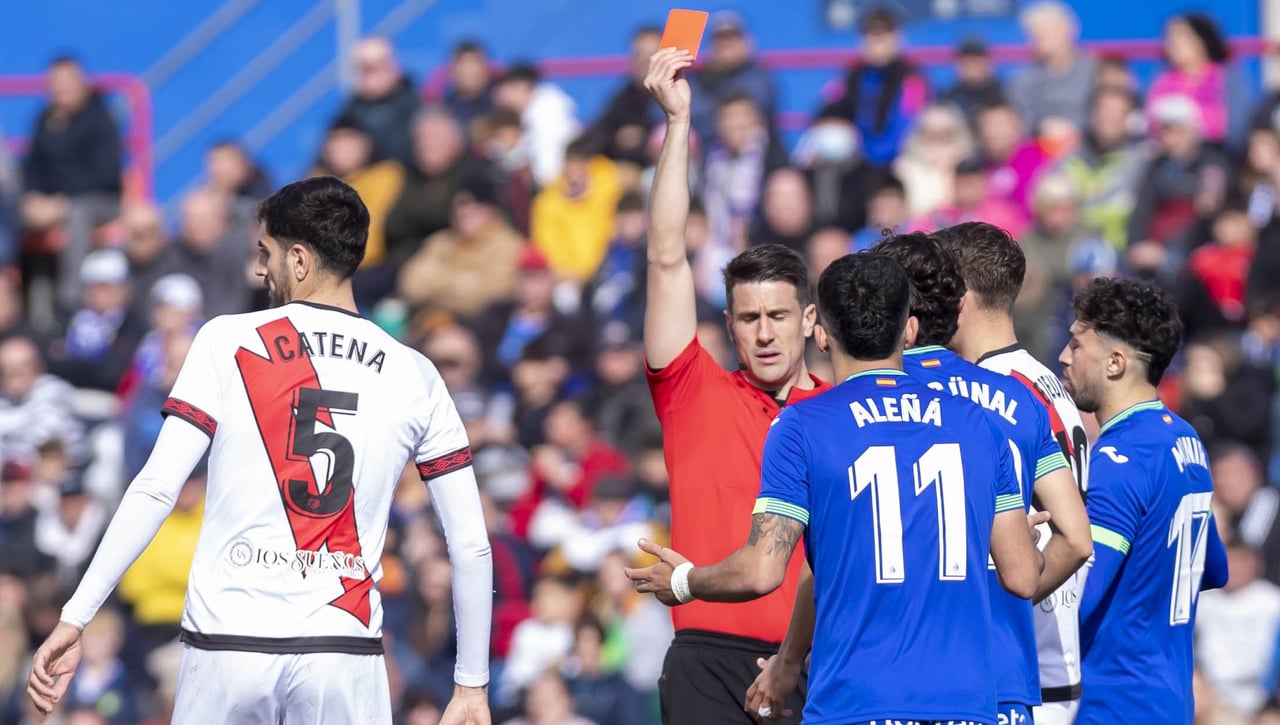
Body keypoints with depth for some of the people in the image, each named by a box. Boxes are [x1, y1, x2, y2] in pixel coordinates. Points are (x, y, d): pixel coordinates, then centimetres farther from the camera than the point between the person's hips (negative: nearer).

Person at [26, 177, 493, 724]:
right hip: (347, 653, 1)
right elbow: (472, 546, 5)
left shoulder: (227, 341, 0)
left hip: (227, 644, -1)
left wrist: (74, 618, -5)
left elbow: (155, 490, -7)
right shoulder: (415, 377, 6)